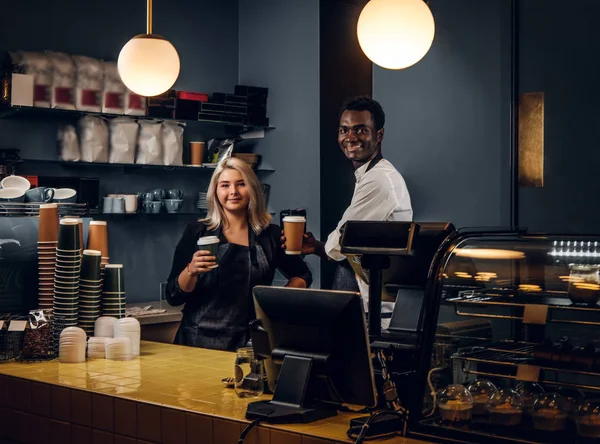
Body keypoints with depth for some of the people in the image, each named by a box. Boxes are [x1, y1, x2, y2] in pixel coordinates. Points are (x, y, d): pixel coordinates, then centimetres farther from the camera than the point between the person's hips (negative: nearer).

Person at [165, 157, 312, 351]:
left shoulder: (271, 235, 6)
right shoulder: (196, 232, 2)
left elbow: (302, 276, 22)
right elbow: (173, 297, 0)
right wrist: (191, 271, -17)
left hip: (251, 343, 1)